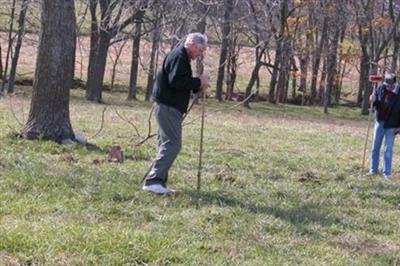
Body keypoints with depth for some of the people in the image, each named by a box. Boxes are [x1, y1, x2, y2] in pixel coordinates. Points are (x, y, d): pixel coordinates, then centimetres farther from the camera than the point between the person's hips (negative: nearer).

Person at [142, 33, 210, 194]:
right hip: (167, 106, -11)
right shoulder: (179, 56, -13)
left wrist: (198, 87, 5)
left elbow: (183, 83, 22)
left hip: (168, 106, 11)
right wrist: (199, 82, -17)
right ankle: (153, 181, -16)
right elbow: (176, 81, -25)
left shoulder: (181, 57, 21)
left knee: (166, 144, 12)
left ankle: (158, 182, 14)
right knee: (173, 144, -14)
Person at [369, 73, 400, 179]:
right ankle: (373, 169, 22)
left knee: (388, 150, 1)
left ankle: (387, 173, 10)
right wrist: (373, 100, -13)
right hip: (380, 122, 4)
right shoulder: (380, 88, -5)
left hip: (391, 126, -4)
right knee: (375, 147, 11)